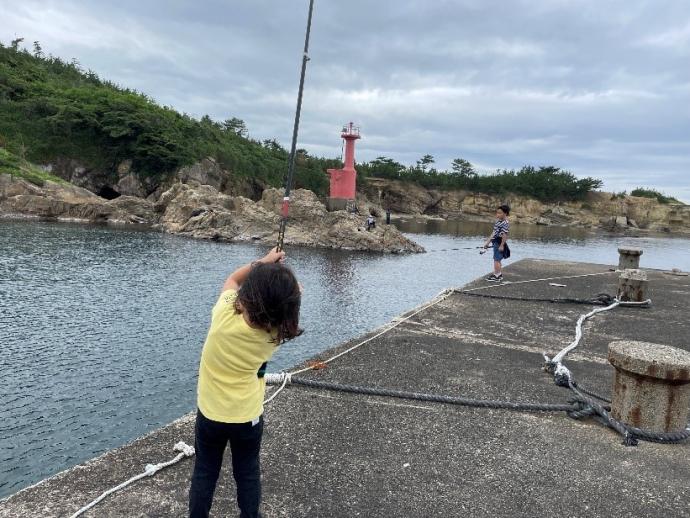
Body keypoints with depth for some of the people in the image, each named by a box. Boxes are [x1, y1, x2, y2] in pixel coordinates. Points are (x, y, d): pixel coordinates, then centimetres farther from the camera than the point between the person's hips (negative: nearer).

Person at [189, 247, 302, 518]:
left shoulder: (225, 313, -27)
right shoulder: (276, 332, -23)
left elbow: (233, 278, -5)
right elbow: (294, 293, -3)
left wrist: (265, 261, 1)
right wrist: (278, 269, 6)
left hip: (210, 413, 0)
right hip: (248, 416, 0)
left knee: (204, 472, 20)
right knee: (248, 473, 20)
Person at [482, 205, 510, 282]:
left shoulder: (505, 223, -16)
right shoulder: (498, 221, 12)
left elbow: (505, 235, -20)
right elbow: (494, 232, 16)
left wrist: (502, 245, -22)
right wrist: (488, 242, 17)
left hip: (500, 243, -9)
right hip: (495, 242, 9)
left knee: (497, 259, -6)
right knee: (497, 259, 17)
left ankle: (497, 276, 0)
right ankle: (498, 274, 28)